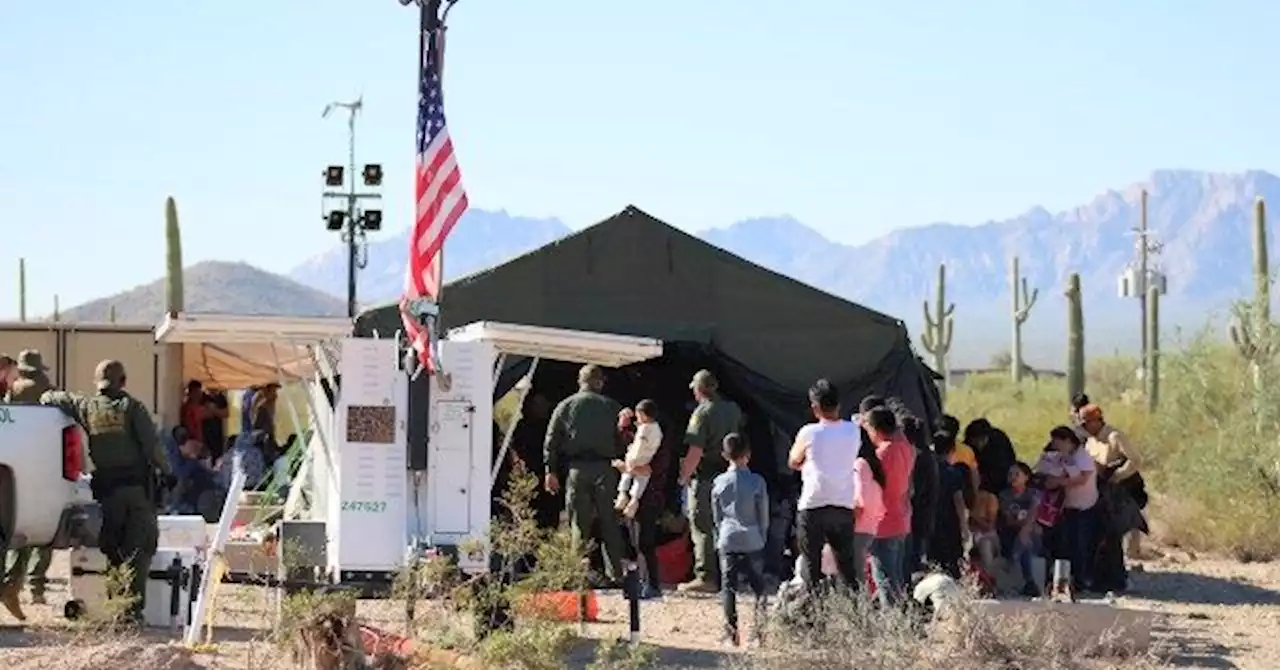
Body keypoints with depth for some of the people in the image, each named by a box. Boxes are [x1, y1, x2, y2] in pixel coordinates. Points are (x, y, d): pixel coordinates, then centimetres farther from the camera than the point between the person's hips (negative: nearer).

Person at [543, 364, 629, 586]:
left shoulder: (565, 406, 7)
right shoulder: (613, 407, 7)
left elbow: (551, 441, 3)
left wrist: (551, 471, 5)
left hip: (577, 469, 0)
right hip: (605, 467, 0)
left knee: (579, 524, 2)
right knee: (609, 523, 5)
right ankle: (615, 573, 5)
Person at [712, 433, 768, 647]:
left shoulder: (719, 483, -1)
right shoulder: (757, 482, -7)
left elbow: (716, 516, 7)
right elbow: (764, 515, 0)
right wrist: (762, 537, 14)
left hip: (727, 541, 1)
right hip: (752, 540, -1)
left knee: (728, 585, 4)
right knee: (758, 585, 8)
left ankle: (731, 633, 0)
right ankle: (761, 627, -4)